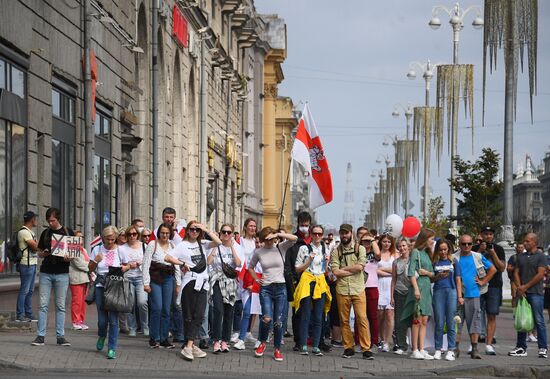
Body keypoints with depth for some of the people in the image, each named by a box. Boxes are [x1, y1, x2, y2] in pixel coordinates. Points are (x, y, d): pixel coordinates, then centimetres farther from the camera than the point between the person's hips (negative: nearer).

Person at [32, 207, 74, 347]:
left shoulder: (68, 232, 3)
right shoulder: (45, 233, 9)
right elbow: (39, 252, 15)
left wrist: (69, 257, -16)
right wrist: (44, 253, -8)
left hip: (62, 273, -2)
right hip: (46, 272, 2)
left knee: (60, 306, 3)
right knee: (43, 304, -1)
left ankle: (60, 336, 6)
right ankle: (40, 336, 0)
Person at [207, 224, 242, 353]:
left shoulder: (236, 247, 6)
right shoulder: (216, 246, 2)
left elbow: (238, 263, -9)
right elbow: (208, 261, -11)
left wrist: (232, 247, -11)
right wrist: (216, 247, -12)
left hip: (230, 283, 2)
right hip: (217, 281, -2)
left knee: (228, 312, 3)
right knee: (218, 310, -15)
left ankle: (225, 341, 11)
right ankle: (216, 341, -14)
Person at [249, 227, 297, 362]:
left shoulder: (281, 248, 1)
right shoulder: (258, 252, 5)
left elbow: (294, 238, -14)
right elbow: (250, 268, 20)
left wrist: (278, 234, -18)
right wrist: (256, 279, 7)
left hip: (280, 288, 0)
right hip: (265, 288, 0)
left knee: (279, 321, 2)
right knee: (267, 318, -16)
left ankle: (277, 349, 15)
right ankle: (262, 343, 10)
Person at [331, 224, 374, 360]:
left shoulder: (360, 249, 6)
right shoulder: (336, 251, 7)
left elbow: (360, 266, -9)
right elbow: (335, 271, -6)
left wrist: (343, 269, -4)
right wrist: (353, 270, -7)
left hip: (358, 289, -1)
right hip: (342, 289, 2)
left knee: (362, 319, -7)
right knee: (344, 320, 5)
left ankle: (366, 349, -6)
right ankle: (348, 347, 13)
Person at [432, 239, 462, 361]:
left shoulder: (454, 262, 8)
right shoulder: (435, 263, 10)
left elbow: (458, 280, 7)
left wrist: (460, 296, 0)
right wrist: (438, 277, -7)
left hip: (451, 291, -1)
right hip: (438, 292, 1)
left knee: (451, 323, -1)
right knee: (439, 323, 2)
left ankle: (451, 350, 1)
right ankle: (438, 350, 8)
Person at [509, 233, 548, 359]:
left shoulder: (541, 256, -1)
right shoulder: (521, 257, 17)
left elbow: (540, 275, -9)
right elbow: (516, 273, 13)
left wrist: (526, 287, -10)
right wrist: (519, 287, -4)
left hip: (536, 293, -6)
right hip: (522, 292, 6)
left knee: (539, 320, -7)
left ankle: (543, 348, -4)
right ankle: (521, 347, 12)